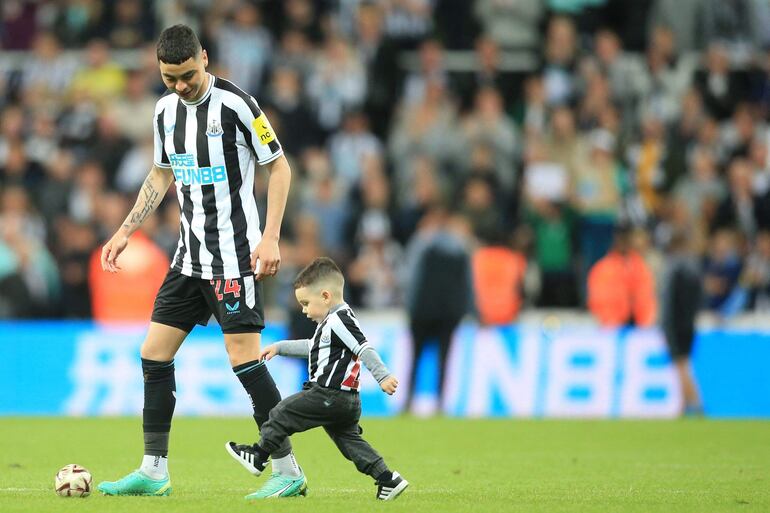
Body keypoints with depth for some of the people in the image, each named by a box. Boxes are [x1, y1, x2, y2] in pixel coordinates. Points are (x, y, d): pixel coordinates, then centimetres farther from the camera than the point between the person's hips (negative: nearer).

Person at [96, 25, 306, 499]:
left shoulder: (235, 104, -13)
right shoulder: (166, 110, 8)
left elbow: (279, 166, -8)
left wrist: (271, 237, -15)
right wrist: (125, 232, 14)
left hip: (236, 257, -7)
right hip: (190, 258, 7)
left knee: (245, 358, -10)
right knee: (154, 354, 5)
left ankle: (288, 473, -2)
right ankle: (154, 473, 11)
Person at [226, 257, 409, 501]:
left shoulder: (338, 321, -13)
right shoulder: (334, 321, 20)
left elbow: (364, 349, -23)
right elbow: (312, 347, 36)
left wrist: (382, 376, -31)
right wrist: (280, 347, 36)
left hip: (329, 396, -11)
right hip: (346, 399, 11)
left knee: (283, 412, 0)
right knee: (349, 440, 11)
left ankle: (258, 457, 10)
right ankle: (387, 479, 4)